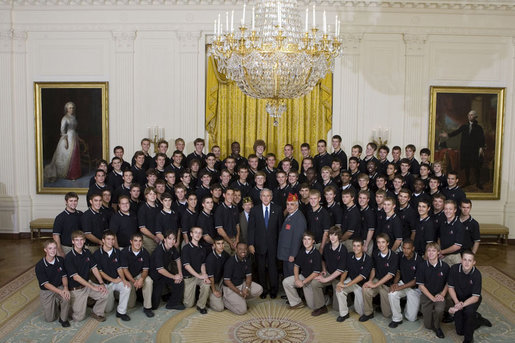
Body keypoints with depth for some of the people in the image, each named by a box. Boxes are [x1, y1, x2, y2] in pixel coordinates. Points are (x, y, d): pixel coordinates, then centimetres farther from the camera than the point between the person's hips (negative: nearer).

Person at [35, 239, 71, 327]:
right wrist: (60, 292, -31)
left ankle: (63, 319, -7)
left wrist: (65, 288, -23)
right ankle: (55, 305, 33)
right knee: (50, 319, -1)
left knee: (66, 296, -33)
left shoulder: (61, 260, -8)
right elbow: (45, 284, -19)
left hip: (60, 287, 2)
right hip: (46, 291, -1)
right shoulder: (40, 265, -18)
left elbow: (64, 276, -2)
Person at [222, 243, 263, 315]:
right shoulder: (230, 262, -22)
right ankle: (225, 300, 6)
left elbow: (249, 276, 4)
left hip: (242, 283, 7)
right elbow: (226, 281, -19)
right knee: (242, 310, -18)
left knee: (259, 289, -13)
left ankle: (241, 299, 6)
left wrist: (247, 288, -17)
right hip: (230, 287, -7)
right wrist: (239, 292, -21)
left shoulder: (247, 261, -1)